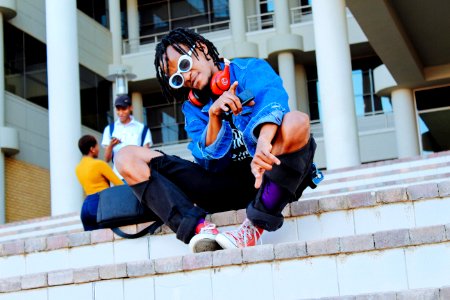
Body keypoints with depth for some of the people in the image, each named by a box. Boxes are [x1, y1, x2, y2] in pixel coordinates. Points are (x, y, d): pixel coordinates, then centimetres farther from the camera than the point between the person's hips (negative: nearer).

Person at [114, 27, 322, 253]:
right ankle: (200, 229, -35)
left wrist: (264, 143, -41)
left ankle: (253, 229, -34)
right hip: (223, 186, 4)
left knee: (297, 121, -34)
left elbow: (273, 98, -20)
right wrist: (214, 116, -18)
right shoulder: (193, 107, 15)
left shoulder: (251, 70, 4)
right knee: (128, 158, -9)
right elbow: (208, 157, 0)